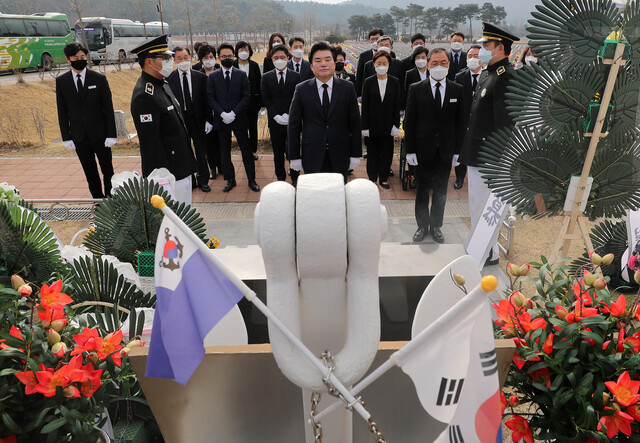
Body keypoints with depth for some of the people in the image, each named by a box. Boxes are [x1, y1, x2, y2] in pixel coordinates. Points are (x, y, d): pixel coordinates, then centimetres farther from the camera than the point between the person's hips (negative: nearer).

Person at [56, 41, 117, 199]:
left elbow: (108, 108, -2)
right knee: (90, 174, 10)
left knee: (108, 171, 7)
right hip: (79, 137, 2)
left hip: (99, 134, -2)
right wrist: (66, 137, 1)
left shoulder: (99, 78, -2)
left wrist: (111, 134, -7)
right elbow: (62, 111, 5)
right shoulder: (61, 81, 3)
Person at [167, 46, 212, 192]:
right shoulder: (169, 78, -2)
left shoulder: (200, 77, 0)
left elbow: (206, 100, 1)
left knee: (201, 151, 10)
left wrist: (208, 120, -4)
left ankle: (203, 180, 24)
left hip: (198, 119, 1)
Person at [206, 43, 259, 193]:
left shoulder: (241, 75, 2)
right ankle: (230, 180, 21)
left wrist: (233, 113, -13)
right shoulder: (213, 77, 5)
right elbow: (211, 98, 0)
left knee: (246, 149, 3)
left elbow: (246, 96, -4)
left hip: (238, 118, -1)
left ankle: (252, 180, 13)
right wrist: (222, 113, -14)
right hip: (221, 119, 2)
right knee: (224, 151, 8)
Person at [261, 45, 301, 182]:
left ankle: (295, 178, 18)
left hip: (292, 120, -1)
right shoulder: (266, 77, 5)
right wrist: (276, 116, -11)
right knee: (278, 153, 9)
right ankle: (280, 178, 22)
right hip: (275, 121, 1)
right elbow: (266, 99, 1)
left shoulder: (296, 76, 2)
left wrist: (289, 115, -13)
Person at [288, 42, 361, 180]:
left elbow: (355, 123, 2)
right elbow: (294, 125, 1)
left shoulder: (348, 88, 1)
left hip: (340, 157, 1)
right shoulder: (301, 89, 0)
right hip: (312, 158, 0)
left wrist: (356, 155, 0)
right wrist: (294, 157, -1)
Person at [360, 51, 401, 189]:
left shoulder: (395, 82, 2)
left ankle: (384, 178, 19)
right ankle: (372, 178, 20)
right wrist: (365, 126, -7)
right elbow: (364, 105, -2)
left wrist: (396, 124, -4)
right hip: (373, 124, -1)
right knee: (372, 152, 6)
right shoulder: (368, 82, 0)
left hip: (388, 124, 1)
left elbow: (397, 105, 2)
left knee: (386, 152, 6)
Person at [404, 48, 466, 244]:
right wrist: (410, 150, -8)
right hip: (423, 149, -1)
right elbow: (409, 122, -3)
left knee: (441, 190, 11)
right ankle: (422, 226, 23)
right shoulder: (416, 89, -2)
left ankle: (436, 226, 26)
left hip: (446, 150, 2)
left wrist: (457, 150, 0)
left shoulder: (458, 90, 3)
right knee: (423, 189, 8)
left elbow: (460, 122, 5)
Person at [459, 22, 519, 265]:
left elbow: (504, 121, -21)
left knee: (482, 205, 0)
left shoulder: (506, 77, -17)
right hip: (476, 153, 10)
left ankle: (490, 254, 15)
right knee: (476, 205, 19)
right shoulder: (488, 73, 13)